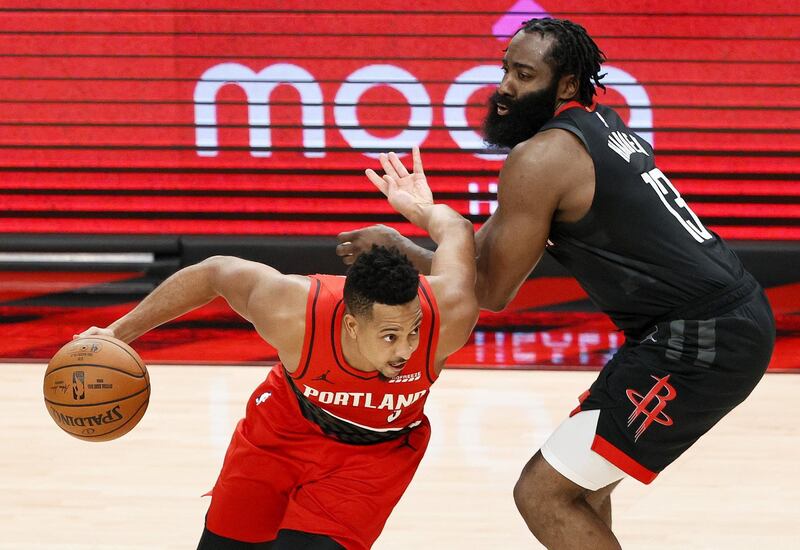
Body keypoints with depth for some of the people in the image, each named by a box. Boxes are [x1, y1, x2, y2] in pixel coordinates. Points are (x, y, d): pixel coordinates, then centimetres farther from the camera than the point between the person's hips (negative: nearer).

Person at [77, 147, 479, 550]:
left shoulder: (448, 316, -38)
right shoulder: (292, 314, -39)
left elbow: (456, 232, -15)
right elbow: (215, 272, -18)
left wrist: (421, 210, 9)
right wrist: (120, 332, -12)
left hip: (375, 452, -1)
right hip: (287, 426, 1)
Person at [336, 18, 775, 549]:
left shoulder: (540, 157, -12)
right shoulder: (604, 126, 16)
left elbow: (492, 290, -5)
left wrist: (399, 248, 3)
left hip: (698, 345, -10)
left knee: (543, 493, -7)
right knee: (579, 478, 24)